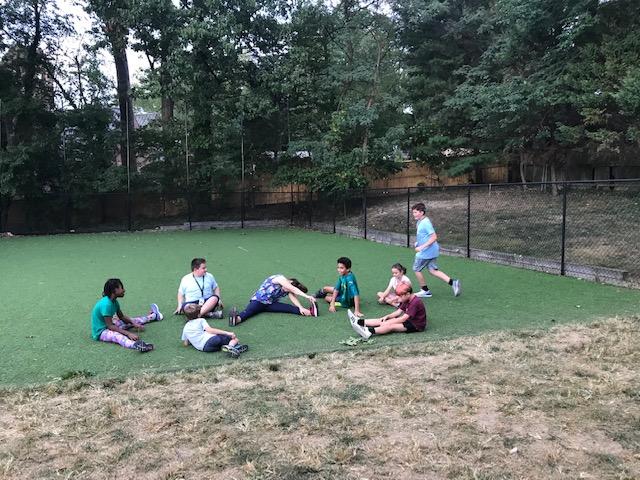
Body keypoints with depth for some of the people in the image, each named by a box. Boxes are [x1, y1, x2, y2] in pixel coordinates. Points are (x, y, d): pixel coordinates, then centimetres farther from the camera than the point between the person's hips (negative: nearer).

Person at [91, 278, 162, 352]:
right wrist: (128, 333, -30)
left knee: (132, 321, 18)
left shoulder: (114, 301, 2)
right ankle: (135, 345, -71)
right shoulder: (106, 304, -28)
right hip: (101, 332, -10)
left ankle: (154, 315, 42)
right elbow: (110, 326, -27)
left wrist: (134, 324, 2)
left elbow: (122, 317, 15)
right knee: (118, 336, -39)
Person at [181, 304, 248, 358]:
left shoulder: (185, 328, 23)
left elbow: (185, 344, 22)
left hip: (203, 348, 4)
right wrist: (227, 333, -13)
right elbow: (209, 330, -8)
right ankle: (230, 346, -30)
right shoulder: (201, 320, 9)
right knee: (234, 339, 3)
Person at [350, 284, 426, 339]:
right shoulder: (407, 300, 9)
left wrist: (388, 322, -20)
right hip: (409, 320, 9)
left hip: (416, 325, -9)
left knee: (391, 326, -27)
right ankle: (360, 322, -13)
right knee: (382, 320, -5)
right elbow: (398, 312, 8)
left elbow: (403, 318, -24)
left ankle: (369, 332, -42)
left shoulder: (415, 302, -23)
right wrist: (387, 316, -8)